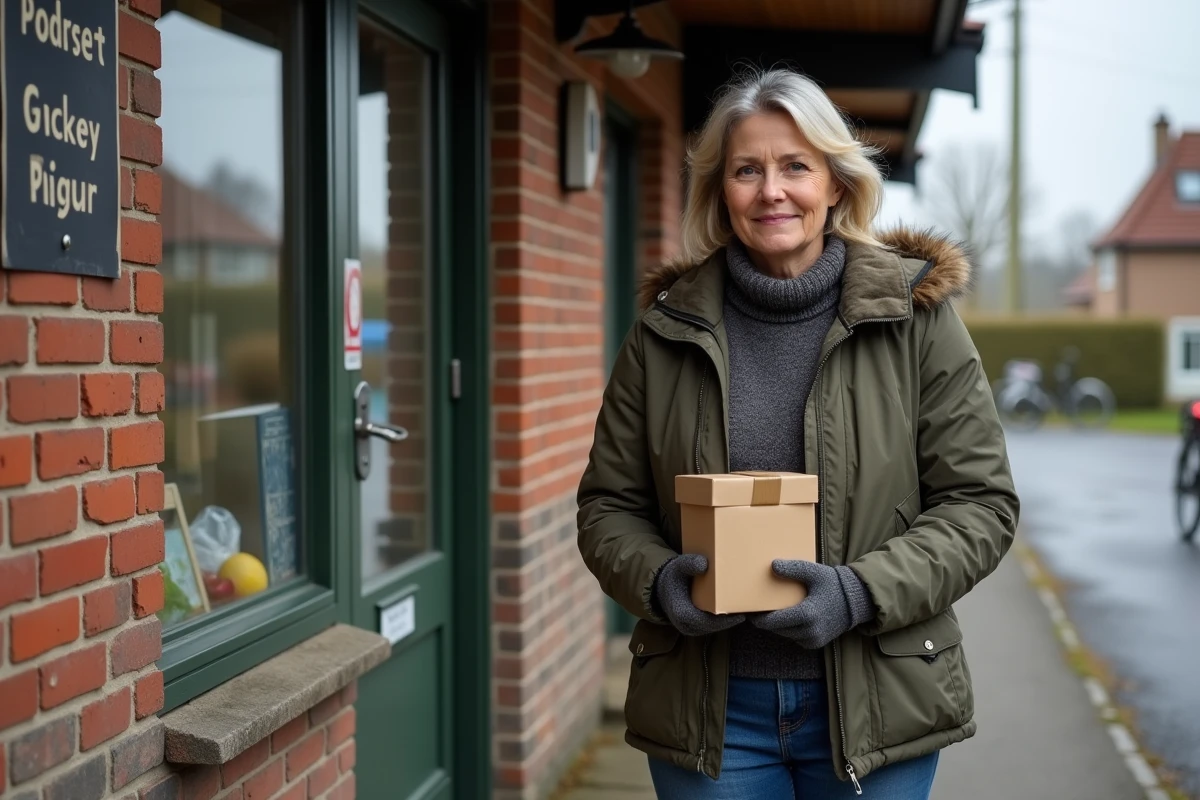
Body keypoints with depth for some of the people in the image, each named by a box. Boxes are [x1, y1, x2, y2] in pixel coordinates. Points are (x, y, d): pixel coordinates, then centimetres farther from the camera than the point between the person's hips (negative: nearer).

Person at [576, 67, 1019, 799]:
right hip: (708, 709, 1)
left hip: (875, 704, -1)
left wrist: (862, 592, -17)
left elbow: (981, 503, -3)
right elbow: (608, 505, 6)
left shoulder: (915, 314, -3)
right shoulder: (666, 331, 1)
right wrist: (658, 582, -14)